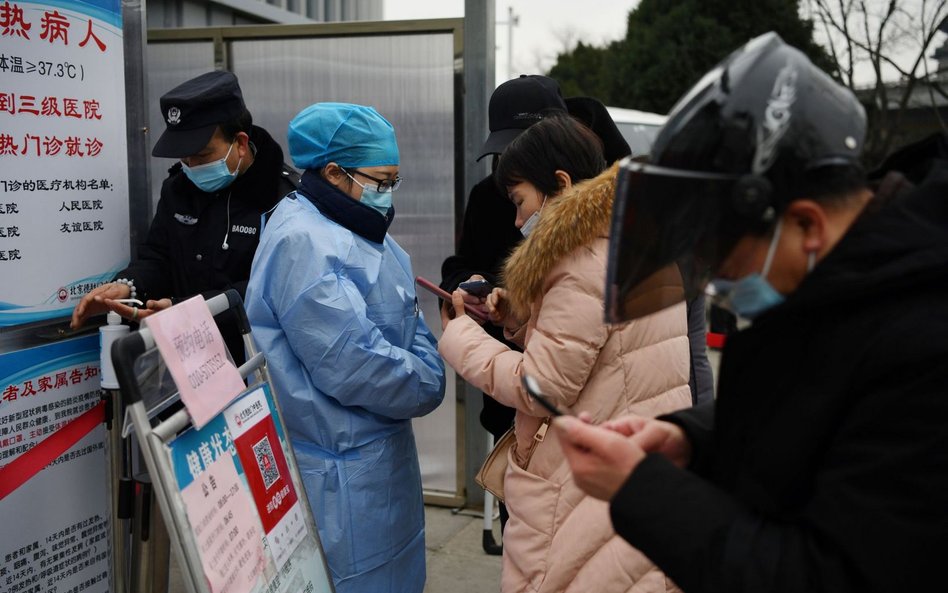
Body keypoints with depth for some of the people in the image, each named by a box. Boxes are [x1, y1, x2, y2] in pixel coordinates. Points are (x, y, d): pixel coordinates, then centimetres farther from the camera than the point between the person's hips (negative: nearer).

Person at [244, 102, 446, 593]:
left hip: (379, 455, 10)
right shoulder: (302, 243, -21)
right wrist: (426, 386, -11)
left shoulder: (361, 232, 12)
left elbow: (411, 327, 14)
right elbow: (352, 363, -27)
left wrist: (429, 368, -7)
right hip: (340, 474, -10)